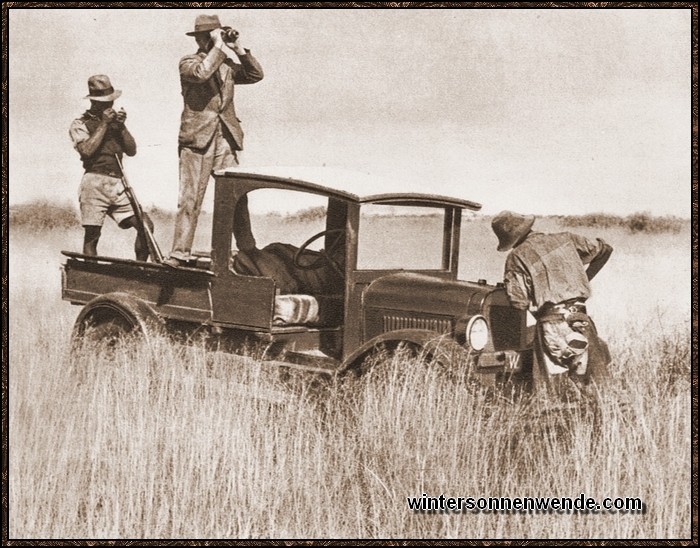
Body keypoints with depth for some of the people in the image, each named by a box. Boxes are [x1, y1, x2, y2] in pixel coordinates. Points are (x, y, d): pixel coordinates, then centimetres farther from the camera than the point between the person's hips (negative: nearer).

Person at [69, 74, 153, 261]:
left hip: (117, 184, 4)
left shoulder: (115, 121, 22)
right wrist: (104, 124, -7)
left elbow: (132, 150, 12)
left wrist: (122, 126, 0)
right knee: (92, 235, -5)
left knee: (146, 226, -7)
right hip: (95, 183, -4)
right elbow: (87, 150, -12)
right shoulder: (80, 124, 7)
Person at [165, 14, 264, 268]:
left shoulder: (227, 64, 16)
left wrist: (238, 49, 1)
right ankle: (180, 253, -1)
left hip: (226, 140, 4)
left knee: (237, 198, 2)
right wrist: (218, 46, -13)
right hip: (197, 139, -4)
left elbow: (256, 75, 7)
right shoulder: (188, 62, 2)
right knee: (190, 198, -4)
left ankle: (248, 250, 8)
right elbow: (201, 73, -20)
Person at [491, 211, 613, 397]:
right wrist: (583, 280, 30)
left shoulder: (516, 257, -2)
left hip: (552, 324, -4)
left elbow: (518, 301, -7)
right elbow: (604, 249, 23)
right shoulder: (563, 240, 10)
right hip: (580, 317, 4)